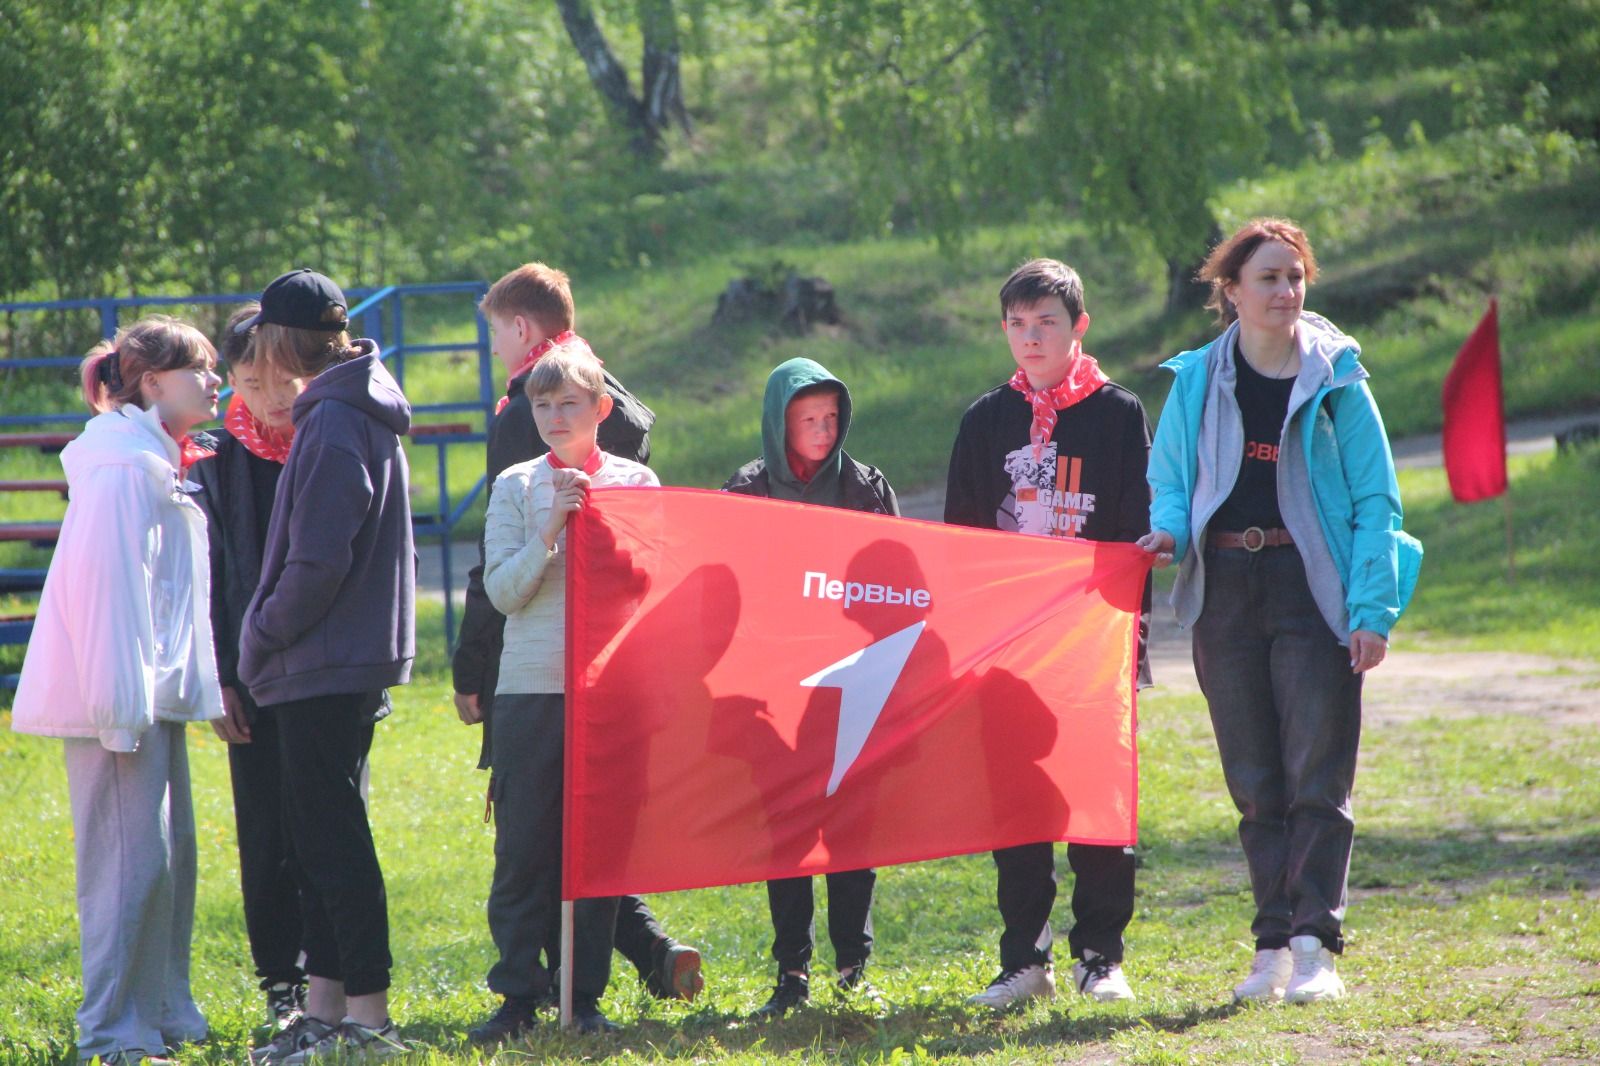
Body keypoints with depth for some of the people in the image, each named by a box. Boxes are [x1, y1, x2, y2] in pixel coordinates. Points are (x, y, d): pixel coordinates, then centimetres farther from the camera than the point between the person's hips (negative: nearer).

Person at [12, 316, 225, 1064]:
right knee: (132, 857, -10)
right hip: (118, 699, -10)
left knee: (170, 853, 12)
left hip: (152, 693, 10)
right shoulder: (122, 467, -14)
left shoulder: (158, 463, 18)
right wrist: (119, 708, -22)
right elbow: (102, 584, -20)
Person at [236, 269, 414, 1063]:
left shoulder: (332, 425, -17)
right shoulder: (365, 414, 14)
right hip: (355, 655, 10)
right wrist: (270, 638, 17)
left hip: (324, 665, -10)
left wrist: (266, 631, -9)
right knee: (318, 833, 14)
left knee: (331, 836, -6)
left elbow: (318, 563, -22)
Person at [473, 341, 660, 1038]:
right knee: (523, 846, -2)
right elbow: (501, 590, -3)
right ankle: (517, 996, 3)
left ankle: (586, 996, 8)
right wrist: (550, 532, -13)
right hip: (530, 688, 0)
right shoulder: (517, 486, 6)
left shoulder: (635, 483, 8)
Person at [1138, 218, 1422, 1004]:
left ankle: (1314, 945, -9)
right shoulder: (1196, 381, 8)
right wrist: (1168, 530, -6)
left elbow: (1376, 502, -1)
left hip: (1313, 589, -3)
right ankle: (1273, 946, 9)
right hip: (1225, 592, 3)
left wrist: (1372, 608, -10)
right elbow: (1170, 481, 17)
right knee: (1254, 782, 5)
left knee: (1316, 776, -8)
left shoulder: (1335, 382, 0)